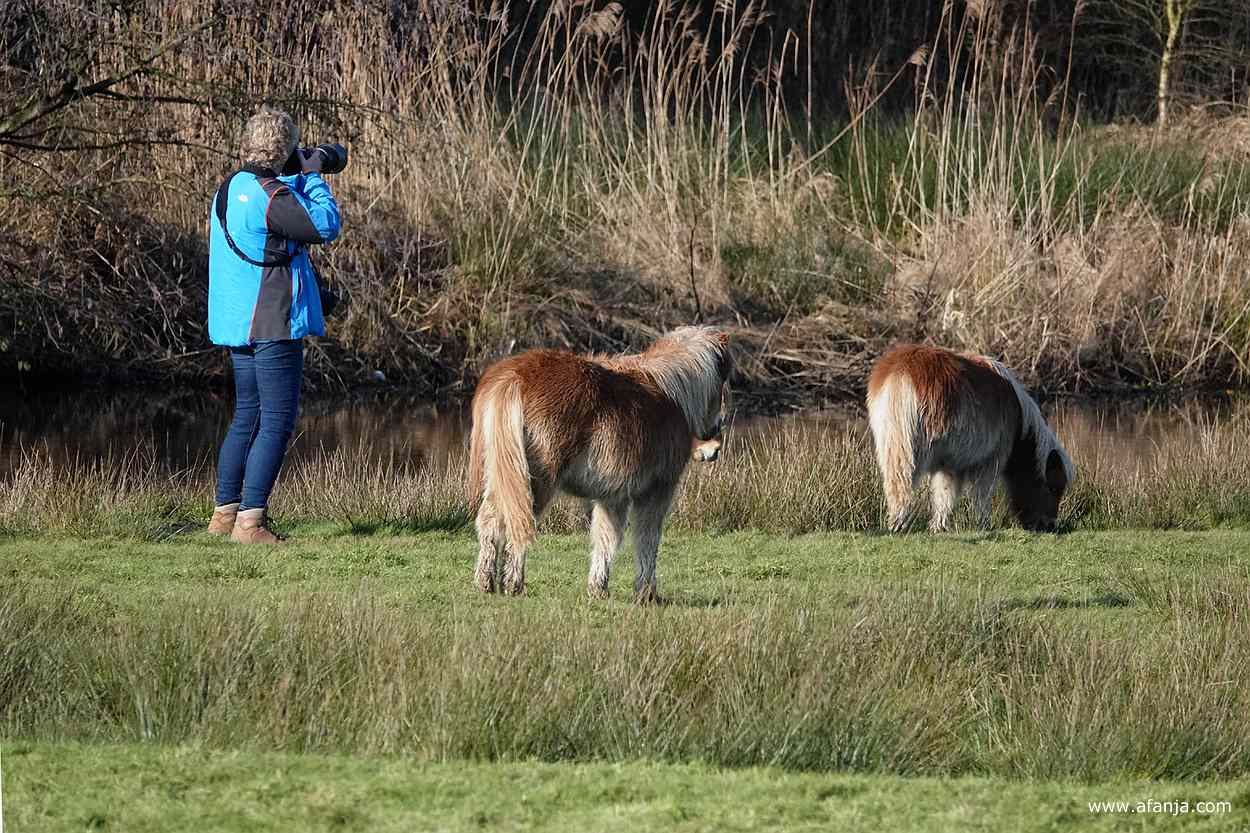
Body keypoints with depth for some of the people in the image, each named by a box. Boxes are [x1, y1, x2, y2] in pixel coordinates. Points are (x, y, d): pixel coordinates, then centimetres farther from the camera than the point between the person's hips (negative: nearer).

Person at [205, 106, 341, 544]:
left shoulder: (229, 190, 11)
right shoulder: (270, 196, -18)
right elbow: (325, 227, -19)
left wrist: (299, 182, 13)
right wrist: (313, 176, -8)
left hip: (236, 323, 9)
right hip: (274, 323, -9)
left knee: (247, 415, 18)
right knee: (277, 420, -6)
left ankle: (225, 512, 20)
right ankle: (250, 520, -11)